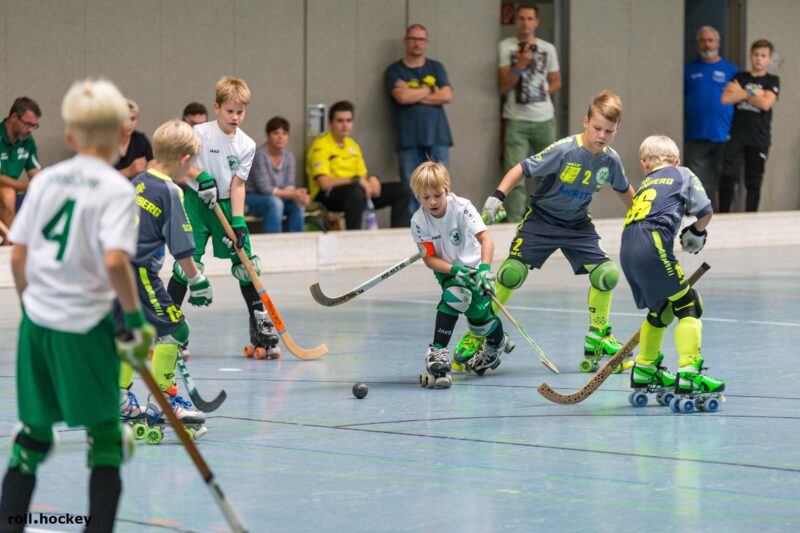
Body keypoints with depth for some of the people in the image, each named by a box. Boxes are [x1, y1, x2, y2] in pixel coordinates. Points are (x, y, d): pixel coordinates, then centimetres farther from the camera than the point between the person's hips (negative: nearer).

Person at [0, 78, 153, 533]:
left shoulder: (45, 180, 7)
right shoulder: (117, 189, -8)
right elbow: (114, 261, -21)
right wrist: (137, 319, -10)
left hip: (37, 323, 5)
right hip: (87, 325, -5)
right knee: (106, 438, 7)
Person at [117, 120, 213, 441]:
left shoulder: (138, 182, 12)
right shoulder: (170, 192, -12)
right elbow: (181, 247, -12)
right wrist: (197, 281, -1)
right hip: (139, 271, -9)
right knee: (173, 329, -3)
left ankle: (120, 401, 26)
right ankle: (161, 402, -4)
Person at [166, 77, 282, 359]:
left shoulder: (246, 145, -1)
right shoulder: (200, 133, -9)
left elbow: (238, 185, -3)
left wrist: (237, 222, -12)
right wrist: (200, 175, -24)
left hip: (228, 205, 3)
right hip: (196, 203, -3)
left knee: (246, 265, -1)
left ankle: (262, 330, 7)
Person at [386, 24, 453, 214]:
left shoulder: (436, 68, 16)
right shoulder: (395, 71, 10)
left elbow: (447, 96, 1)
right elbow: (402, 97, -8)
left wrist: (413, 95, -2)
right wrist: (431, 90, 2)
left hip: (437, 136, 2)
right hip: (409, 140, -2)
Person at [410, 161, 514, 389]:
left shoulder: (462, 208, -25)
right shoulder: (418, 221, -18)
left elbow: (485, 239, -33)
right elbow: (429, 258, -17)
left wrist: (485, 268, -49)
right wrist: (454, 270, -34)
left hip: (473, 266, -1)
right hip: (447, 270, 1)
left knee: (479, 314, -6)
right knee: (455, 296, -30)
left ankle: (497, 341, 32)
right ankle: (437, 354, -26)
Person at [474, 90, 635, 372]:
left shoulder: (611, 160, -9)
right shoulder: (564, 150, -24)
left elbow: (624, 190, 13)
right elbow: (523, 169, -21)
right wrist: (497, 197, -31)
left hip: (577, 224, 4)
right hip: (542, 219, -4)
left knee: (607, 274, -11)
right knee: (511, 272, -15)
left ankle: (598, 335, 9)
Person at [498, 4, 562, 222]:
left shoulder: (548, 48, 11)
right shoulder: (506, 47, 0)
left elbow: (556, 81, 19)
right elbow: (504, 87, -4)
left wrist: (544, 92, 2)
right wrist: (520, 65, -17)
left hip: (545, 119, 3)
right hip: (517, 121, -3)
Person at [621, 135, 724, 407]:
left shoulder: (646, 184, 32)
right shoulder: (683, 174, 16)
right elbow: (705, 211, 9)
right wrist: (697, 232, 28)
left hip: (628, 250, 7)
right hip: (652, 244, -7)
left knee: (661, 308, 24)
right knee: (688, 307, -4)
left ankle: (645, 369, 36)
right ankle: (688, 374, -16)